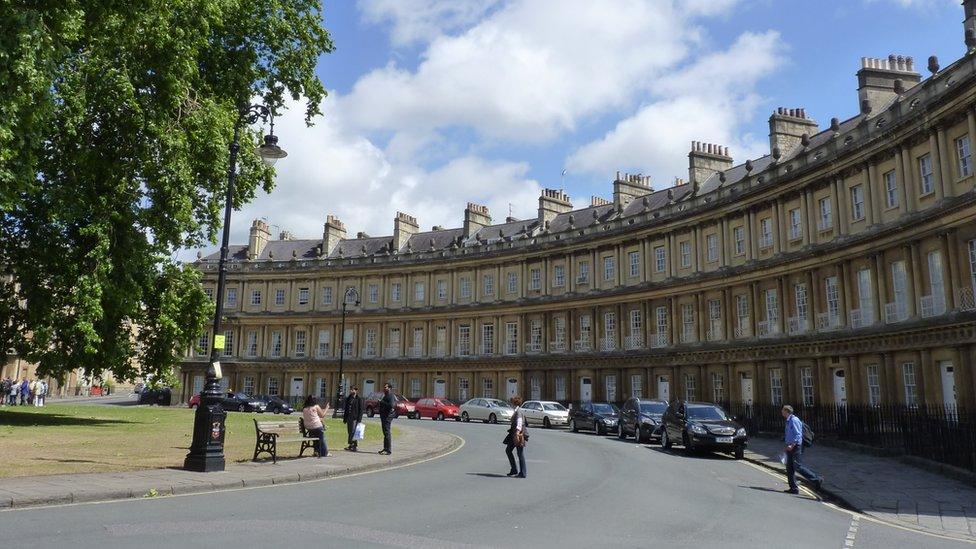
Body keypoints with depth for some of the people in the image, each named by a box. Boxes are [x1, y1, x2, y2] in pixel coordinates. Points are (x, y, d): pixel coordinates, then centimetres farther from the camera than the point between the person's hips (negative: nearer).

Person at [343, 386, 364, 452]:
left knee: (353, 432, -9)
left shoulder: (359, 399, -4)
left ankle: (355, 446, -4)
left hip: (355, 418, -6)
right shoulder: (348, 398, 13)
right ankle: (351, 445, 16)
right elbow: (346, 408, 19)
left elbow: (361, 409, -7)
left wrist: (359, 419, -13)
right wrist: (344, 418, 14)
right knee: (349, 432, 8)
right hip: (349, 417, 6)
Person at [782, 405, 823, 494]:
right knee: (789, 468, 7)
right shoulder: (788, 421, 15)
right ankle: (793, 488, 10)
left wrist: (792, 445, -23)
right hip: (790, 447, 10)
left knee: (798, 467, -12)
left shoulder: (794, 420, -14)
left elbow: (798, 435, -19)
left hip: (796, 447, -10)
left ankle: (817, 480, -3)